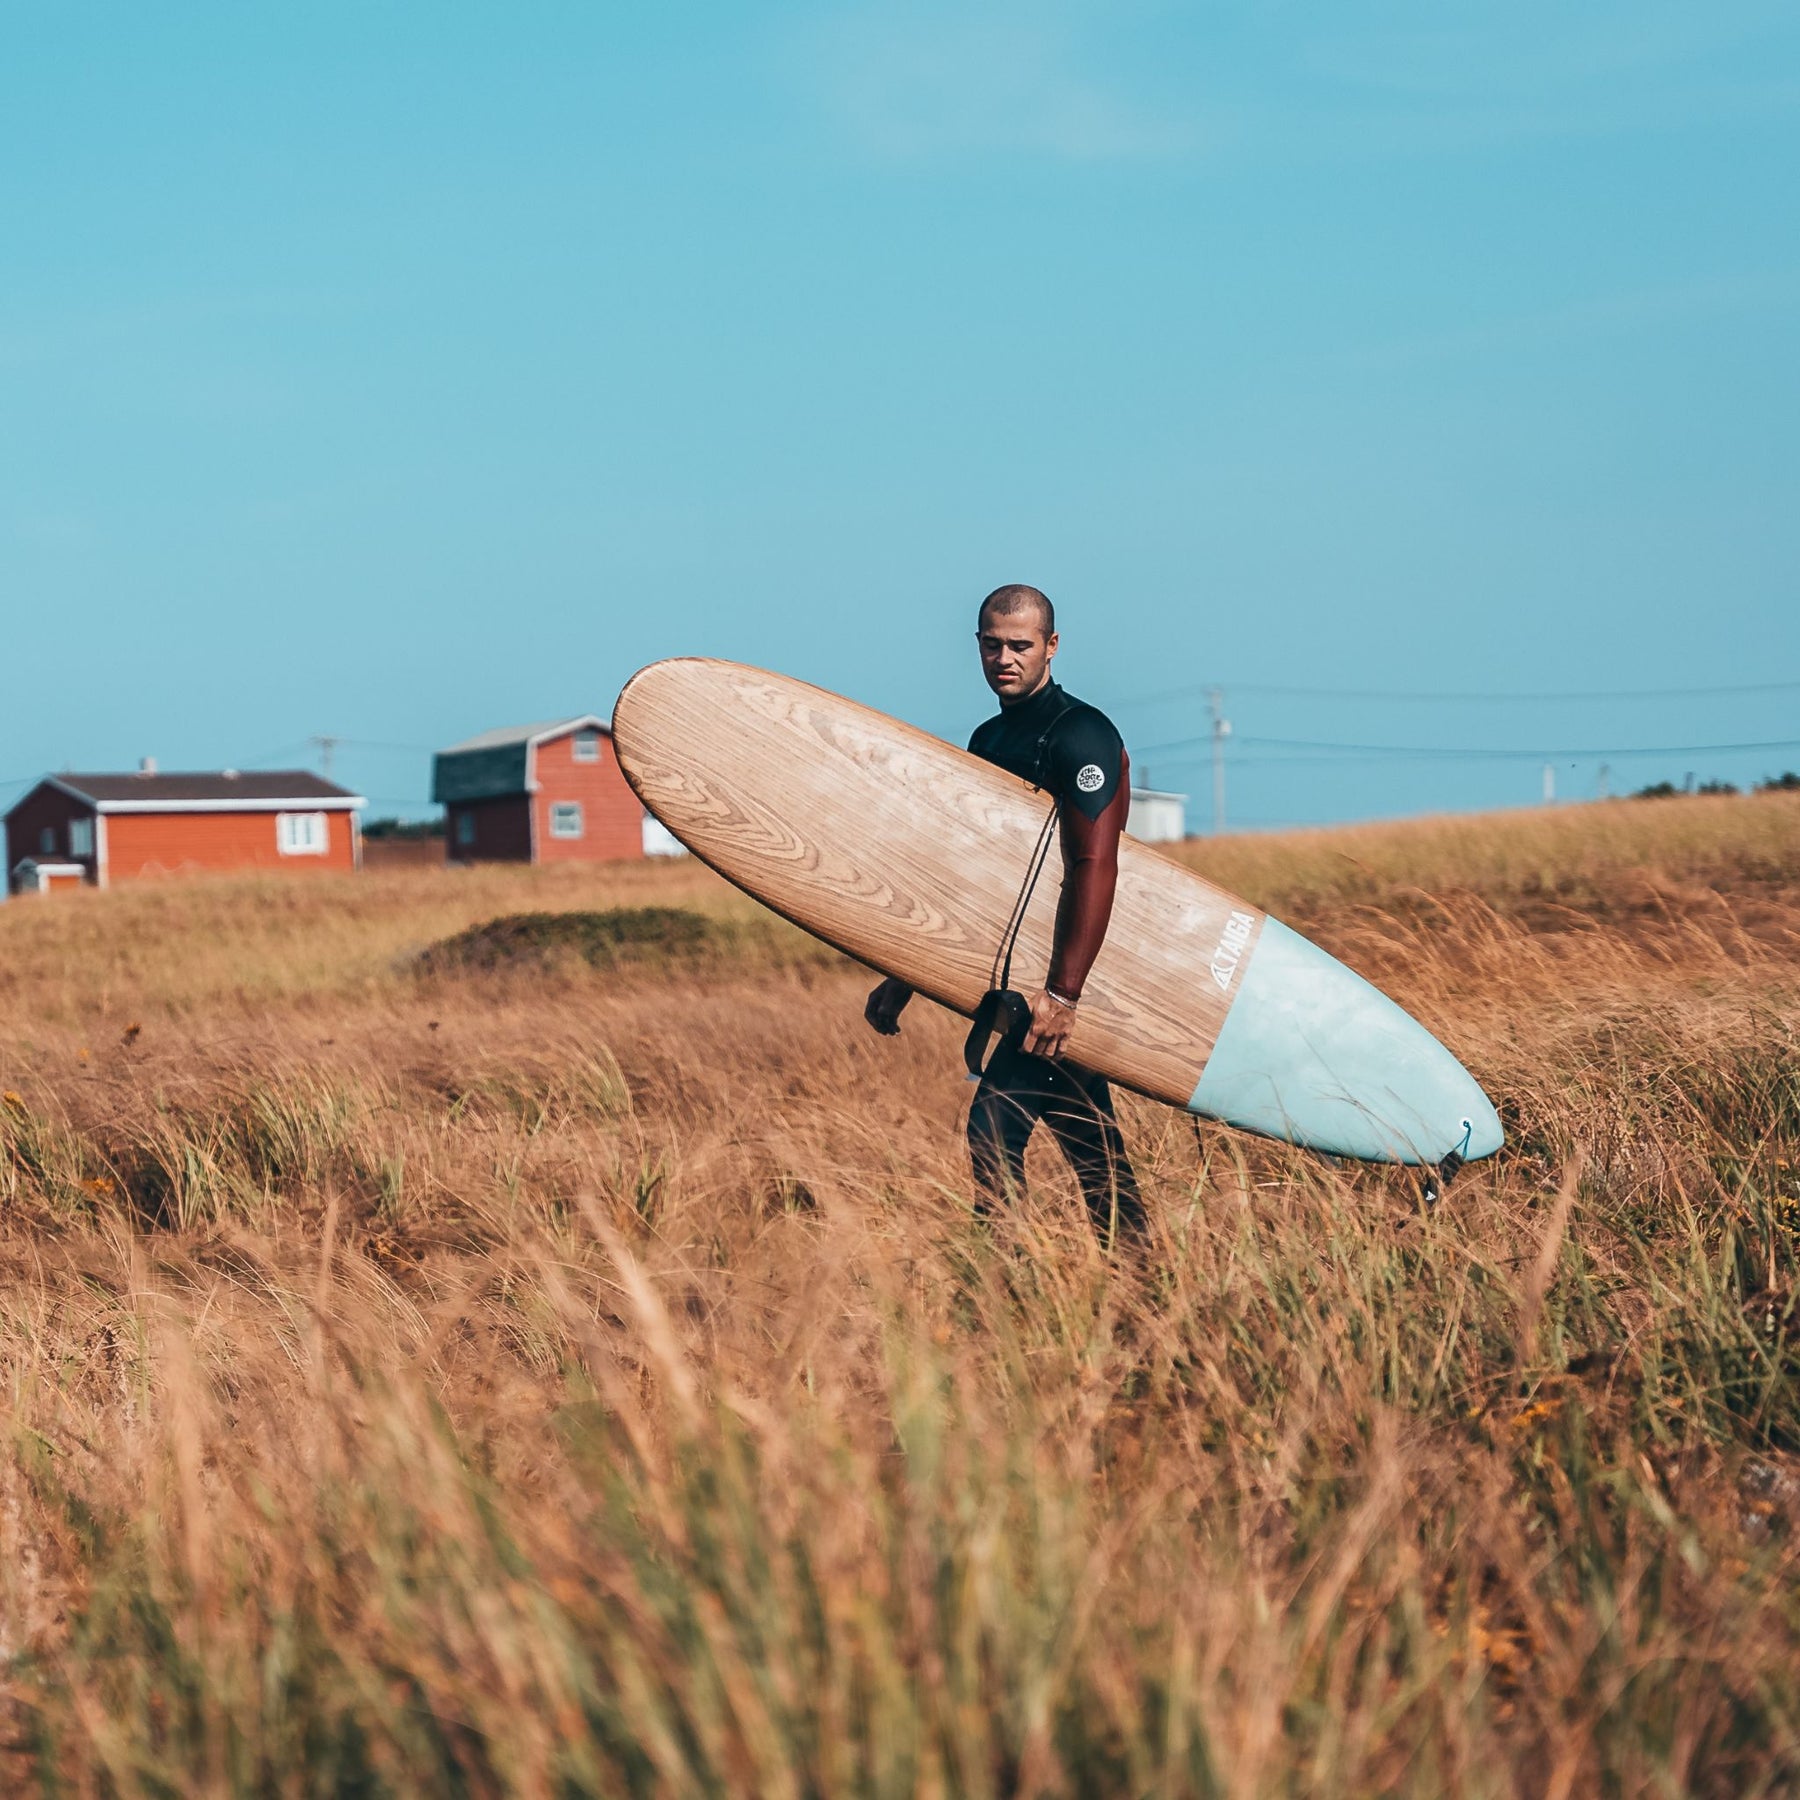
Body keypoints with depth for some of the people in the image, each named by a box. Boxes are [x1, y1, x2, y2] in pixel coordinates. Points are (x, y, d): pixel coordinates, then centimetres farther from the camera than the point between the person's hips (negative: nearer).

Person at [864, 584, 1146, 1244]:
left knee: (994, 1132, -14)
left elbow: (1094, 867, -21)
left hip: (1062, 976, -9)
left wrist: (1062, 992, -29)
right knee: (1088, 1142, 12)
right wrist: (904, 978, 17)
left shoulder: (1081, 736, -11)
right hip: (1026, 969, 9)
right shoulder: (989, 741, 16)